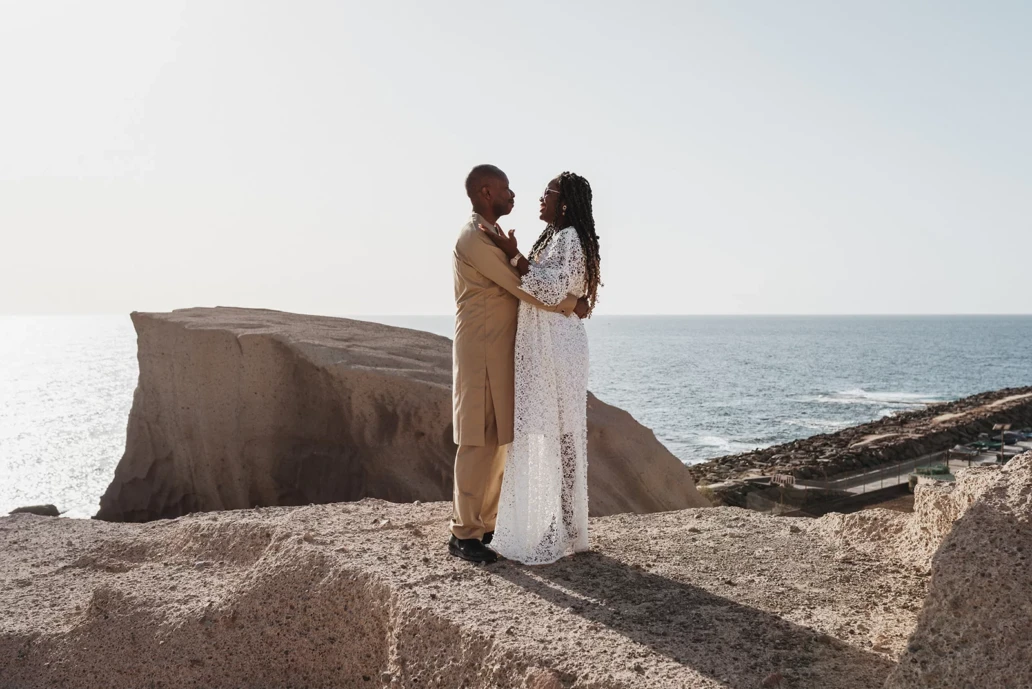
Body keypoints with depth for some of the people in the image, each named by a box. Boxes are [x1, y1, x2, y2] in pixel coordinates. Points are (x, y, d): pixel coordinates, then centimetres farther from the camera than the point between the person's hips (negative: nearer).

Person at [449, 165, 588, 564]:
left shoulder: (493, 236, 17)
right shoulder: (474, 240, -16)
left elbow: (520, 284, 16)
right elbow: (526, 290, -18)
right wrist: (573, 303, -5)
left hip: (501, 354, 10)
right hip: (481, 354, -10)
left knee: (498, 441, 11)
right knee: (479, 443, -7)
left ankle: (484, 524, 18)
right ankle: (463, 534, -1)